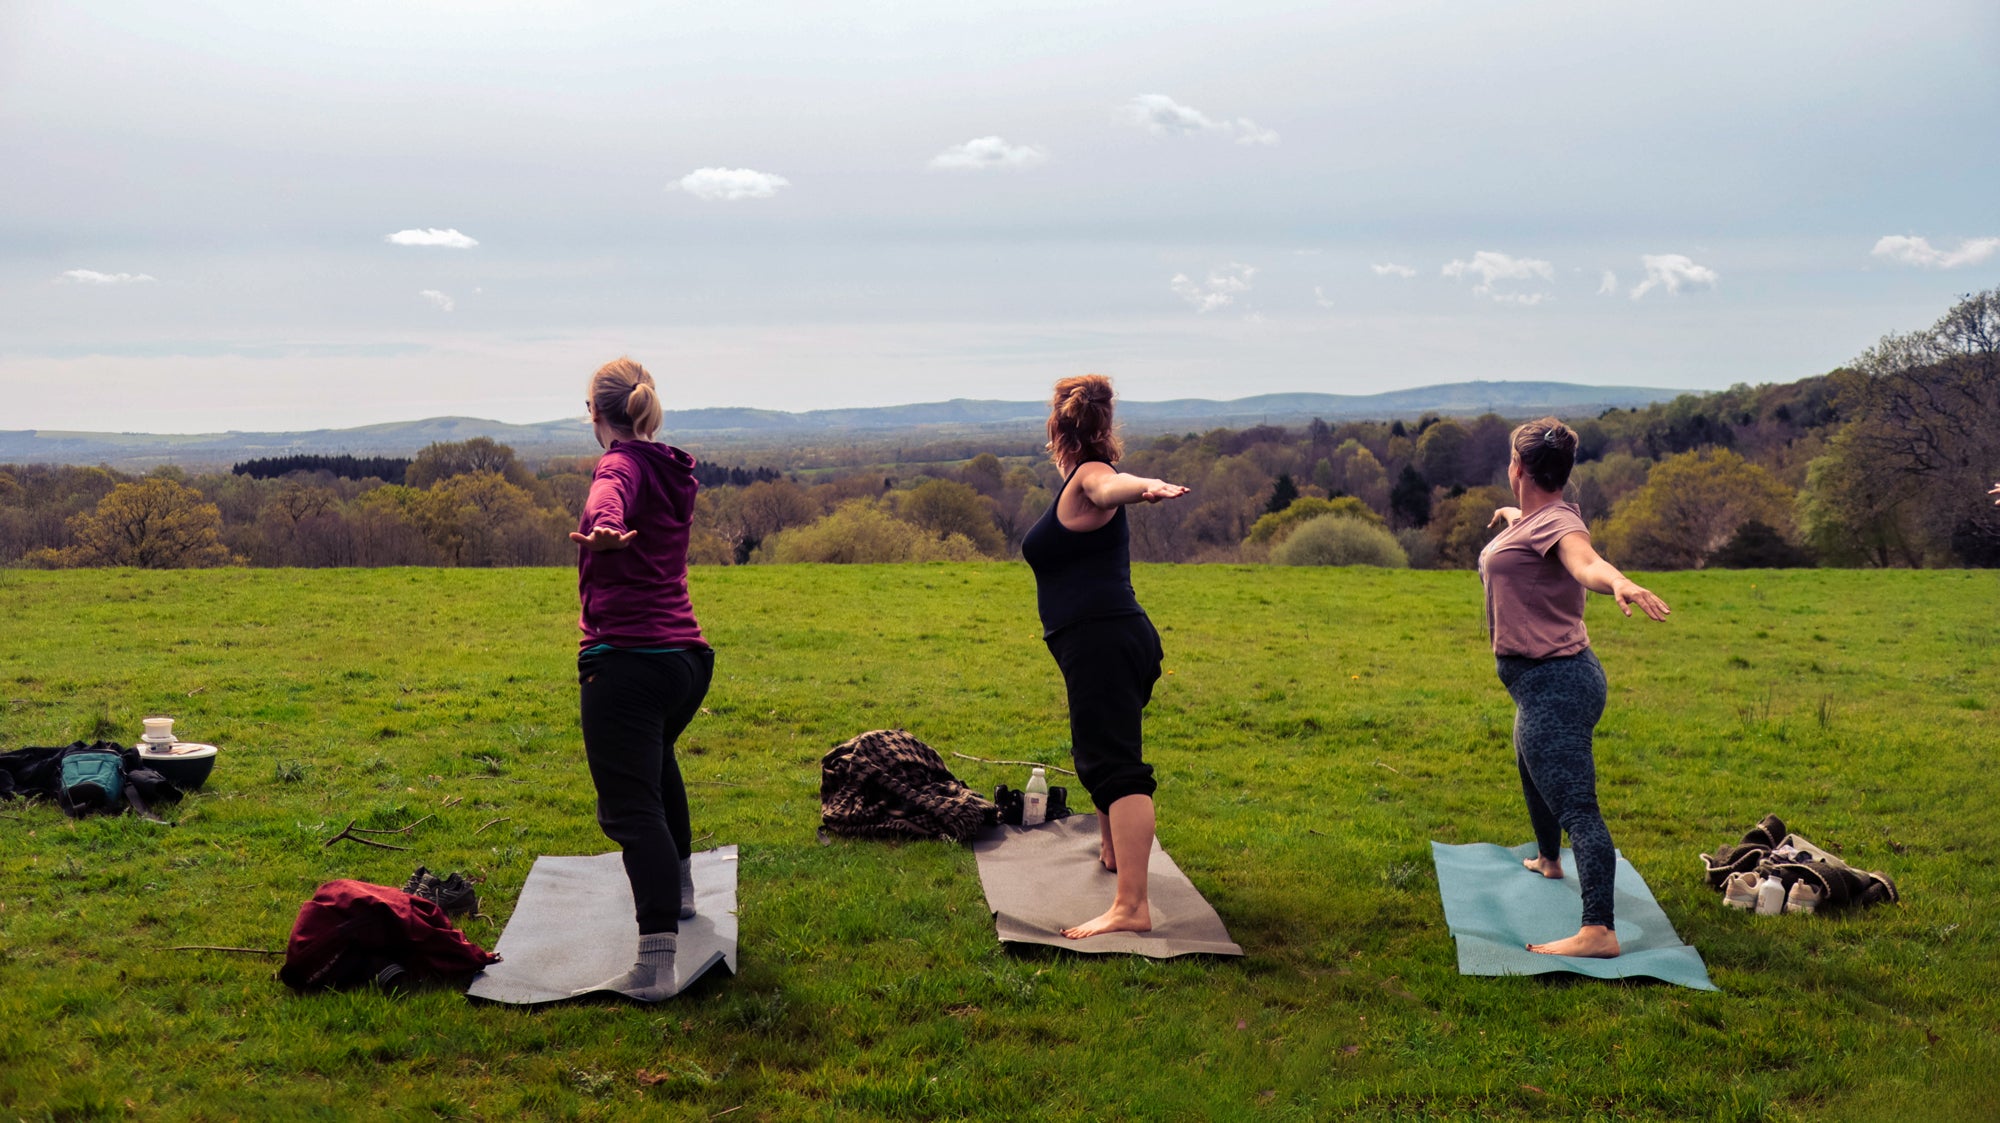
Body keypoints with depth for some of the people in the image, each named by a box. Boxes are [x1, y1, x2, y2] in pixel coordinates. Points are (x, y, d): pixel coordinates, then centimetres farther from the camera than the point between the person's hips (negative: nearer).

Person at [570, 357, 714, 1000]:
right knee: (657, 759, 34)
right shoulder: (675, 473, 17)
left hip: (626, 659, -9)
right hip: (689, 657, 9)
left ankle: (656, 963, -22)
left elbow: (608, 504, -35)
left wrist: (602, 531, -57)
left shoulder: (621, 465, -7)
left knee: (631, 808, -12)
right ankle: (678, 886, 52)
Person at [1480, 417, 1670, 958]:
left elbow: (1585, 560, -41)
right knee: (1531, 772, 35)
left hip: (1554, 684, -11)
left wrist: (1619, 583, -63)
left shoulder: (1556, 522, -18)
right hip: (1547, 680, 11)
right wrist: (1510, 514, 62)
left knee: (1575, 805, -19)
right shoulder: (1536, 519, 12)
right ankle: (1548, 859, 60)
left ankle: (1598, 931, -27)